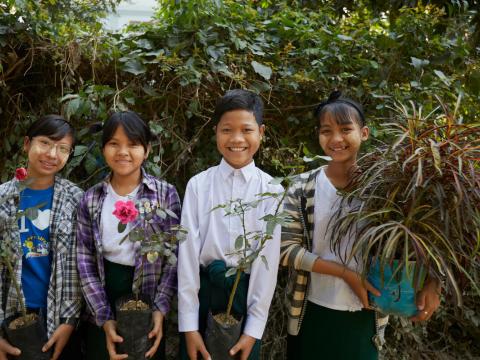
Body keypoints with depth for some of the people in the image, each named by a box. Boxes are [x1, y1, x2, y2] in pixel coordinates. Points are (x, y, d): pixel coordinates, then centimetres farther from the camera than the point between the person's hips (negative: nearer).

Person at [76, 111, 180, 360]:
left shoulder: (166, 194, -5)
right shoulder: (91, 199, 0)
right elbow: (85, 258, -2)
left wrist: (160, 308, -14)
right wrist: (104, 316, -9)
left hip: (148, 301, -1)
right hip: (102, 304, 2)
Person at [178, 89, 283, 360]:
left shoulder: (271, 190, -5)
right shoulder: (198, 185, -4)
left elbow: (268, 258, -6)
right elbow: (188, 252, -5)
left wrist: (254, 328, -8)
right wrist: (189, 325, -7)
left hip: (248, 294, 0)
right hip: (202, 292, 0)